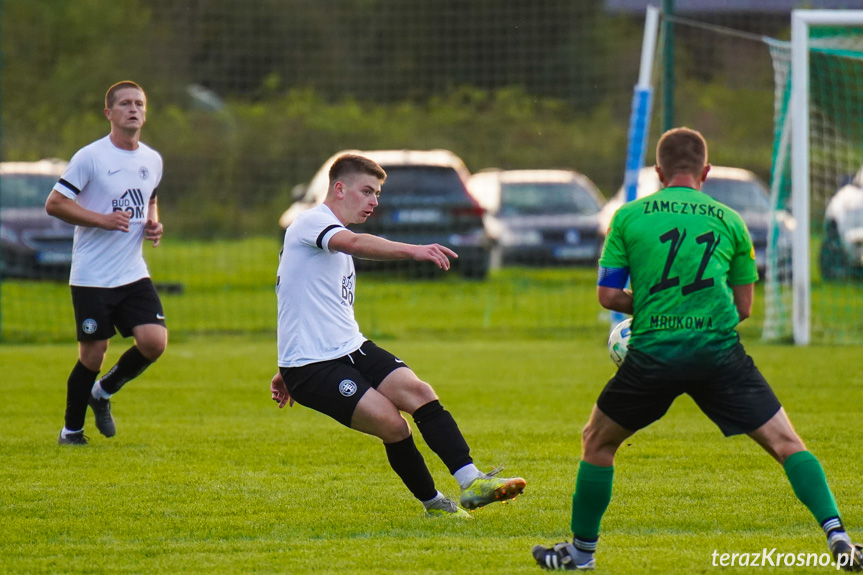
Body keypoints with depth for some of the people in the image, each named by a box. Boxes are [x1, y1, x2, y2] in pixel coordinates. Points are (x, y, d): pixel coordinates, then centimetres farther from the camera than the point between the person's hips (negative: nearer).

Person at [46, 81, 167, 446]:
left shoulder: (152, 160, 9)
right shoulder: (90, 157, -9)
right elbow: (54, 204, -10)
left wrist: (153, 224, 6)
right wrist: (102, 219, -18)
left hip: (134, 274, 5)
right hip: (91, 277, -5)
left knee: (154, 342, -11)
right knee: (92, 354, -2)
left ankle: (104, 392, 16)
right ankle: (71, 429, 18)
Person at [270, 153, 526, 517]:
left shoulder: (334, 235, 24)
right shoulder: (311, 222, -9)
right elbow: (354, 244, -33)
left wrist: (287, 371, 37)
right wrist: (413, 251, -46)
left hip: (351, 350, 9)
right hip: (312, 365, -9)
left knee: (417, 391, -15)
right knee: (393, 424, -20)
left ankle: (471, 482, -23)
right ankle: (433, 503, -3)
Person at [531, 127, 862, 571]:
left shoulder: (629, 217, 7)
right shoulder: (728, 221, 10)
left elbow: (607, 294, 8)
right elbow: (743, 306, 14)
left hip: (653, 352, 0)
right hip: (719, 349, 0)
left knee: (597, 441, 22)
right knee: (786, 444, 2)